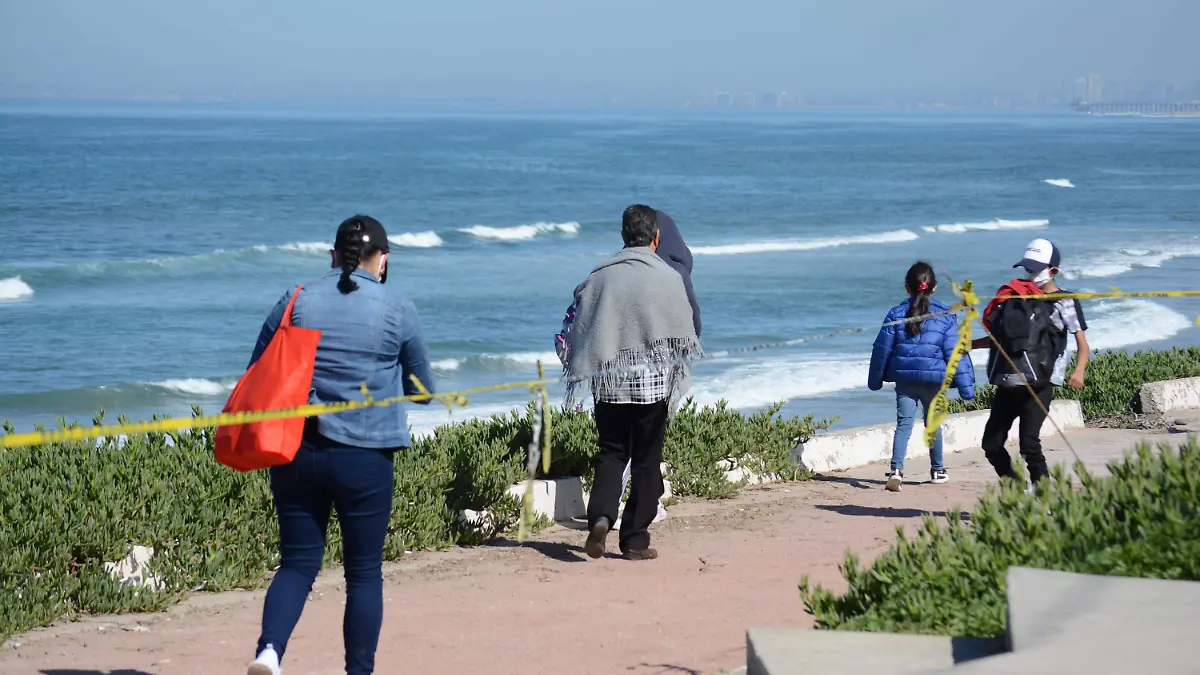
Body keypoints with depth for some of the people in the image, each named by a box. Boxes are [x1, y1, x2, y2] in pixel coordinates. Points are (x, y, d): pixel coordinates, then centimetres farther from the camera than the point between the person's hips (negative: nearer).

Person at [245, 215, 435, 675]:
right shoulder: (398, 310, -2)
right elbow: (423, 389, 8)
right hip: (364, 459, -2)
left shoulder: (296, 302, 3)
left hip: (296, 451, 2)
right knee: (364, 571, 9)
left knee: (297, 563, 8)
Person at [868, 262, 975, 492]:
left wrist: (875, 379, 17)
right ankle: (937, 470, 30)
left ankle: (896, 468, -23)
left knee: (904, 423, -3)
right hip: (933, 378, 0)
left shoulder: (896, 314, 1)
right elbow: (955, 352, -4)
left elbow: (882, 349, 5)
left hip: (904, 378, 0)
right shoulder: (946, 315, -2)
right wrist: (966, 386, -1)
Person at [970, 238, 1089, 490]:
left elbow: (1083, 345, -5)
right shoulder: (1017, 297, 17)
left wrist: (1078, 372, -23)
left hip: (1038, 384, -7)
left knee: (1028, 443, -18)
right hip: (1008, 383, 7)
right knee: (991, 443, 4)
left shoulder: (1065, 302, 1)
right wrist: (969, 344, 16)